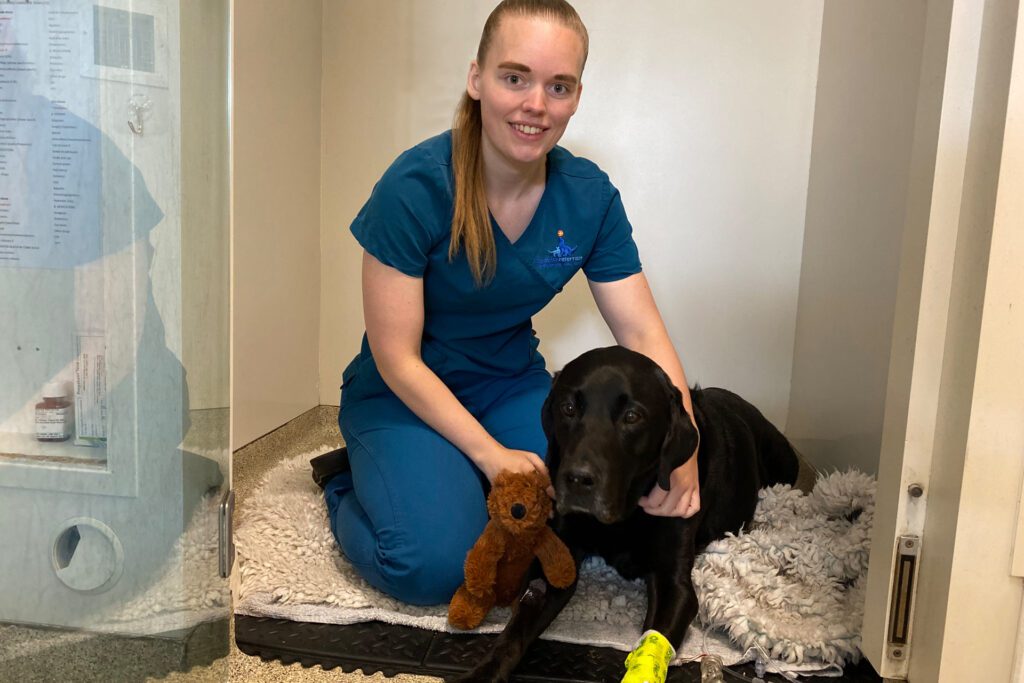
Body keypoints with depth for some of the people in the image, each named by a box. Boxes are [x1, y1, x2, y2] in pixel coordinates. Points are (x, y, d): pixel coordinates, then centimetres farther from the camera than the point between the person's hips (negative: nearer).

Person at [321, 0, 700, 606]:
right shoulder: (416, 187, -23)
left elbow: (644, 334, -10)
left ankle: (463, 488, 10)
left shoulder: (589, 197, -9)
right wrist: (490, 454, -22)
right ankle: (350, 497, 9)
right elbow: (397, 357, -18)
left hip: (513, 388, 5)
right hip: (405, 398, -4)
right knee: (436, 564, -24)